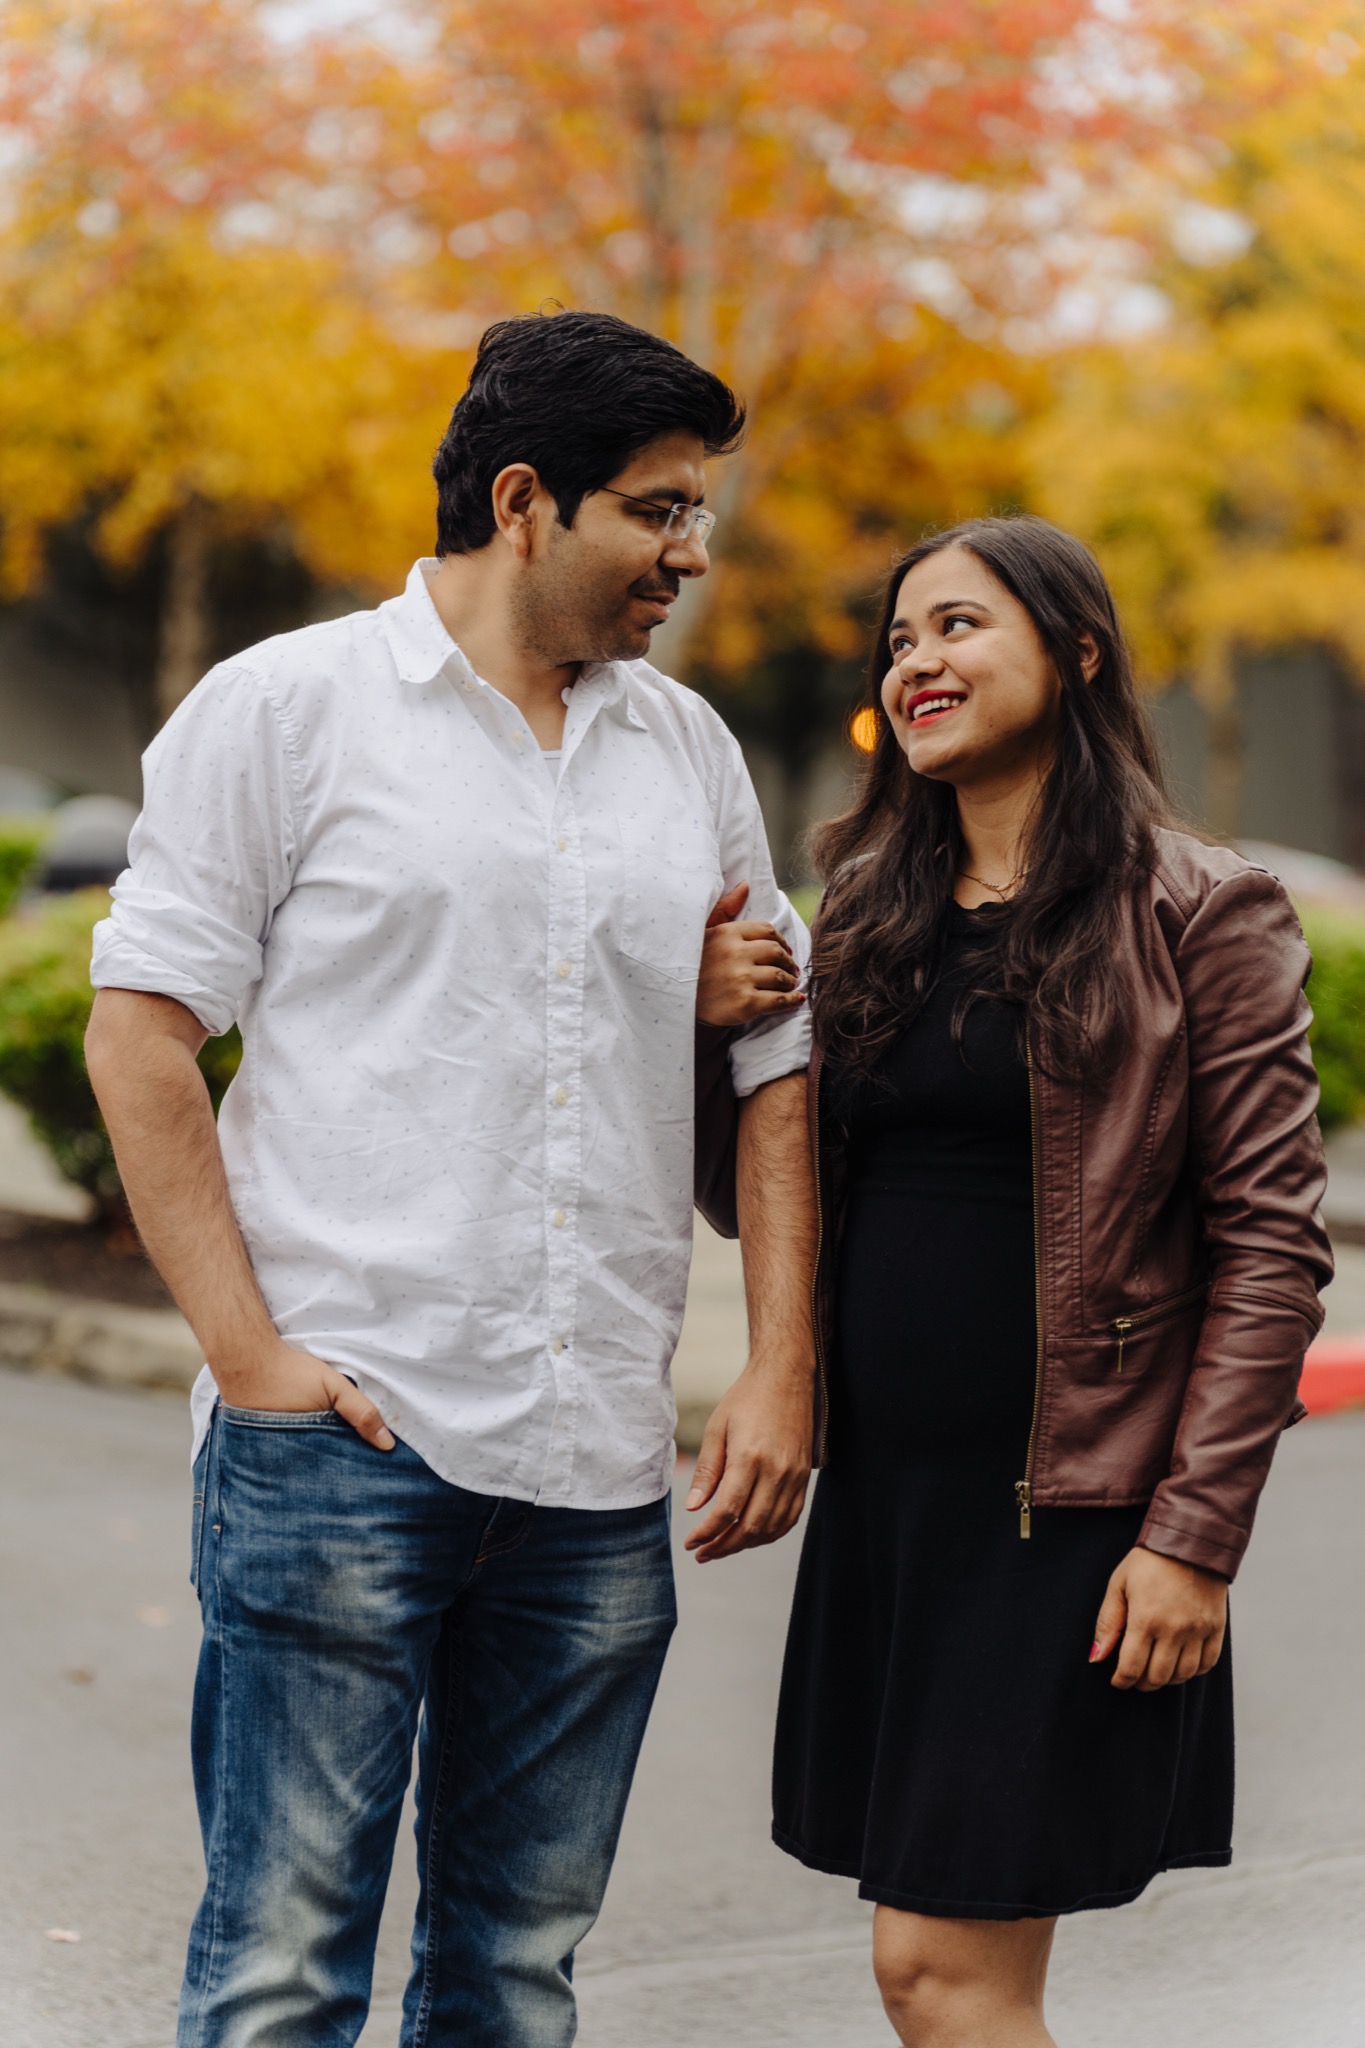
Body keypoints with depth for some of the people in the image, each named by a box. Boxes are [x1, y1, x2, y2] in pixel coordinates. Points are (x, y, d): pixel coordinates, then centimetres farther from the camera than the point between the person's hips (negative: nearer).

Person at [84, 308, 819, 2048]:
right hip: (340, 1444, -4)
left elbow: (775, 1070, 17)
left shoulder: (690, 752, 15)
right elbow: (140, 1035, -3)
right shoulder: (287, 708, 1)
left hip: (599, 1472, 5)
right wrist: (247, 1349, -11)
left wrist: (781, 1375, 6)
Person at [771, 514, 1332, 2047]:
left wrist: (1194, 1533, -15)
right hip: (881, 1504, 6)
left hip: (1066, 1524, -6)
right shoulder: (867, 913, 11)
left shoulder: (1198, 915, -5)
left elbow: (1271, 1247, -9)